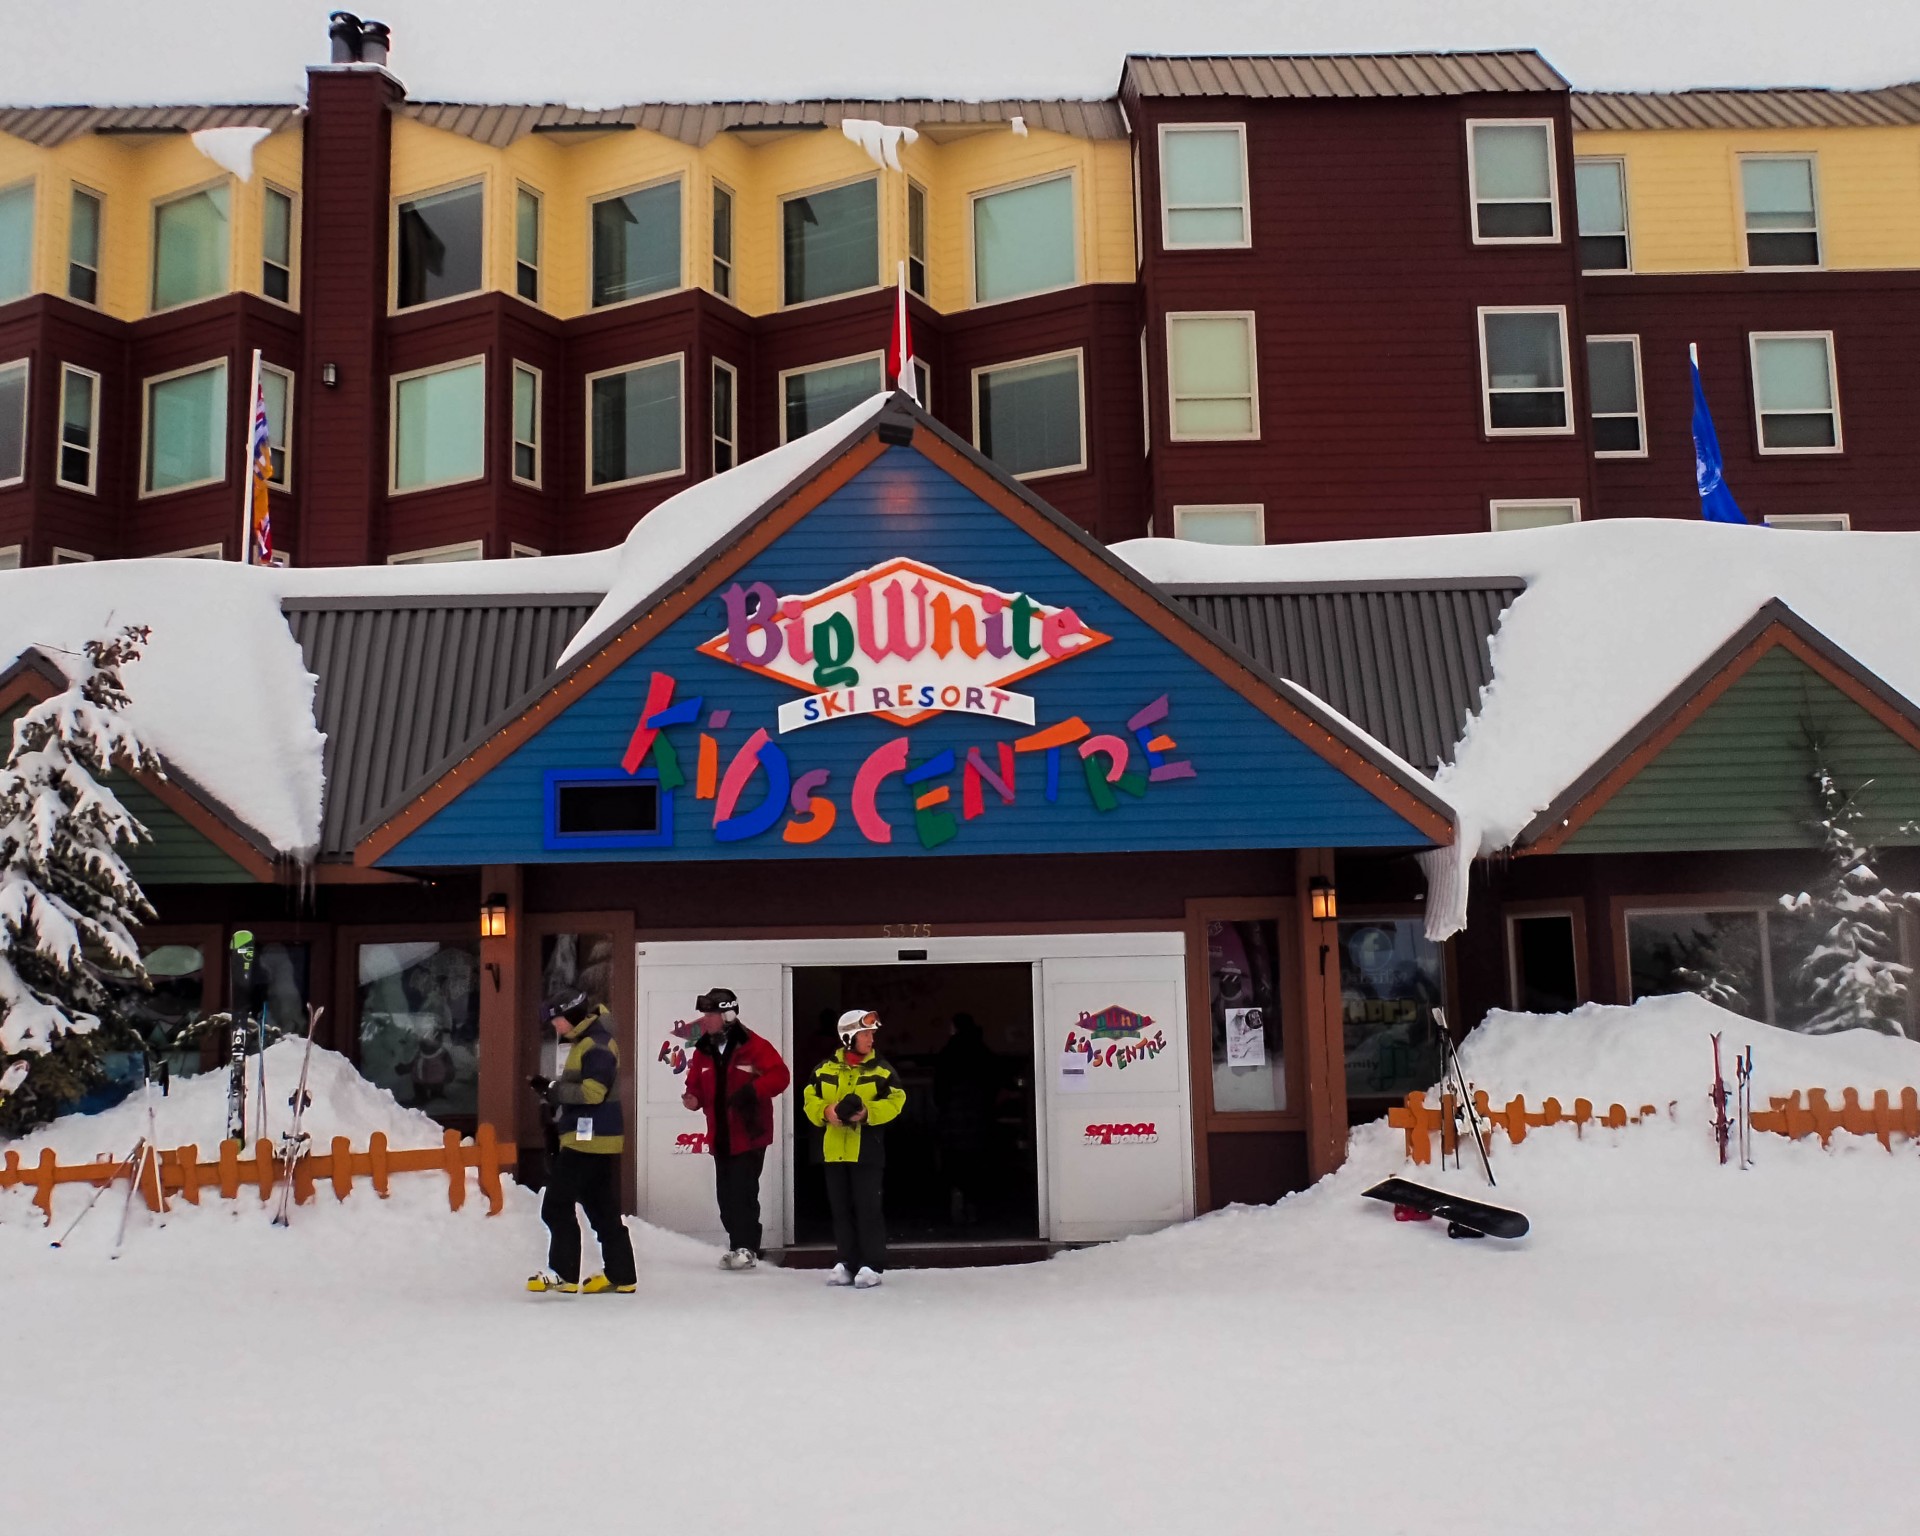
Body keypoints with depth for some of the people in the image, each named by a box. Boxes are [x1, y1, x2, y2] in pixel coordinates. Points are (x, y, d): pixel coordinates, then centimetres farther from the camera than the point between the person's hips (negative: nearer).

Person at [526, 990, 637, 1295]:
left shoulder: (596, 1045, -15)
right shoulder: (586, 1042, 19)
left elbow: (593, 1091, -24)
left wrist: (553, 1089, -20)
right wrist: (554, 1094, 11)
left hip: (589, 1139, -10)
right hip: (593, 1139, 10)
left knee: (557, 1205, -5)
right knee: (603, 1210, 11)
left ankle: (562, 1273, 0)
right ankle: (619, 1275, 13)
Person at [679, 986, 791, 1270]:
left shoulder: (753, 1046, -10)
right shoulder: (702, 1051, 8)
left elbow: (780, 1075, -13)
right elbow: (696, 1084, 13)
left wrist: (753, 1090, -26)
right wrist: (693, 1098, -9)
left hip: (750, 1134, -6)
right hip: (720, 1135, 6)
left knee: (743, 1191, -9)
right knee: (725, 1193, 8)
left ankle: (746, 1247, 0)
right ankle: (739, 1243, 19)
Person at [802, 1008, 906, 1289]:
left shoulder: (881, 1070, -1)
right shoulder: (825, 1069, 5)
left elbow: (895, 1101, -6)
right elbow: (810, 1099, 7)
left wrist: (867, 1112, -21)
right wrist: (826, 1111, -14)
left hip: (867, 1150, -3)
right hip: (833, 1149, 3)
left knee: (867, 1207, -3)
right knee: (841, 1208, 10)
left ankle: (872, 1265, 5)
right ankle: (848, 1263, 20)